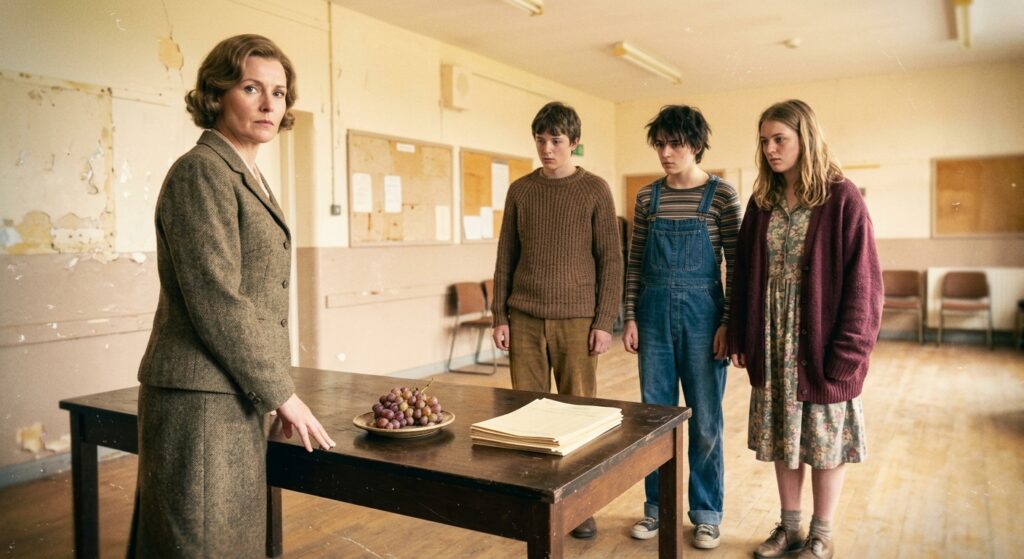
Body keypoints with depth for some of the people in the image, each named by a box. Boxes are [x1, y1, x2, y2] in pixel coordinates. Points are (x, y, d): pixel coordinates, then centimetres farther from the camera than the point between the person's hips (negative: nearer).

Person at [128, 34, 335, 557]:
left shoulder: (246, 175, 15)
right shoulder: (201, 170, -13)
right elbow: (215, 302, -20)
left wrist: (273, 391, 14)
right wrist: (280, 394, -12)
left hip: (233, 399, 9)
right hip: (199, 401, -9)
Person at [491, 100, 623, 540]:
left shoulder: (595, 190, 1)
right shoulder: (520, 191, 9)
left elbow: (611, 260, -1)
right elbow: (505, 257, 10)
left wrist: (604, 322, -7)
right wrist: (499, 316, 4)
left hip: (576, 319, -2)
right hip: (524, 319, 2)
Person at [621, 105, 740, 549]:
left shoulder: (721, 195, -3)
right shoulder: (648, 196, 6)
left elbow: (734, 263, -4)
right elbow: (635, 263, 8)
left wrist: (729, 323, -9)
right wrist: (630, 317, 3)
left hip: (701, 314, -3)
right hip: (655, 314, 3)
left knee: (705, 421, 6)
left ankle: (706, 514, 23)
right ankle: (657, 506, 26)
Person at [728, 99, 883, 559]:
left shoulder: (842, 199, -10)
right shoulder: (763, 201, 5)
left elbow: (862, 281, -12)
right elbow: (745, 273, 7)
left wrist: (847, 353, -16)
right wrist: (740, 338, 2)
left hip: (821, 345, -4)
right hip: (772, 344, 5)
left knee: (826, 442, 10)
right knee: (782, 439, 15)